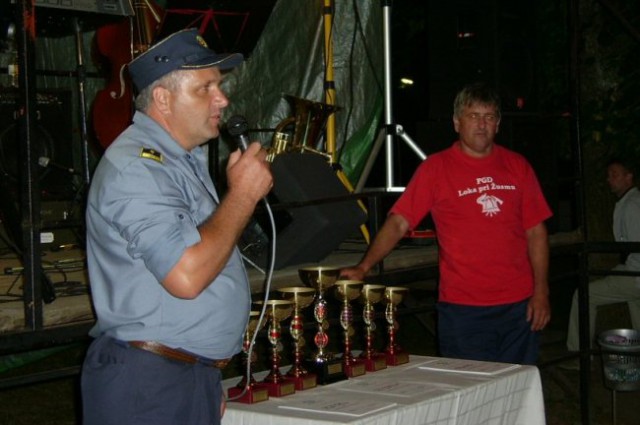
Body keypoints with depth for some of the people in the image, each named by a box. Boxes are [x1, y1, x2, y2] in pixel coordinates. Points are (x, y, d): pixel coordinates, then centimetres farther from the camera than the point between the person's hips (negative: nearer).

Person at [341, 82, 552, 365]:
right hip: (462, 309, -3)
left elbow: (536, 231, 9)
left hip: (518, 305, 3)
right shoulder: (436, 168, -1)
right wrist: (363, 268, -18)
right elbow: (398, 223, -6)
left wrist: (541, 291, 2)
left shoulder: (517, 166, 8)